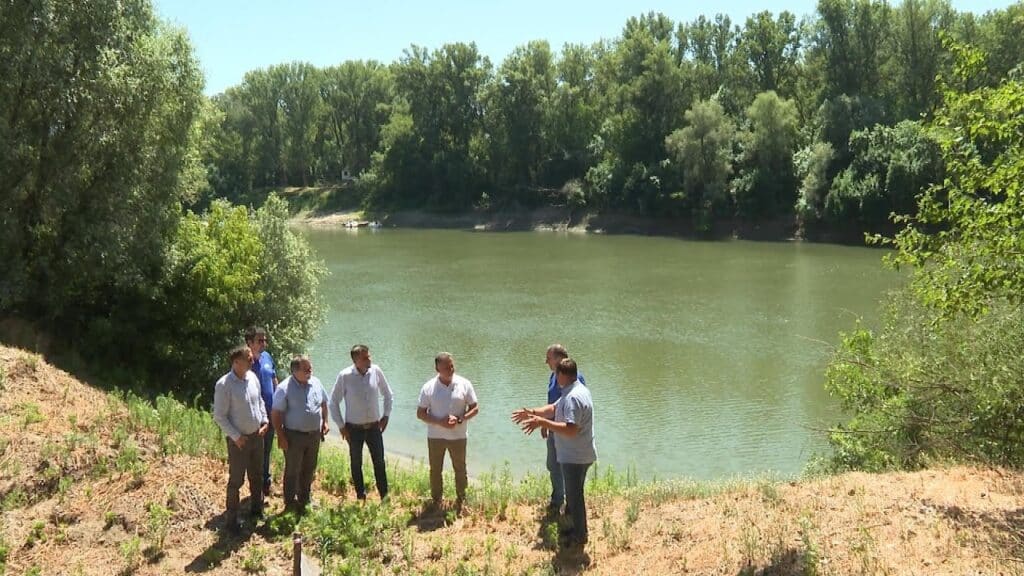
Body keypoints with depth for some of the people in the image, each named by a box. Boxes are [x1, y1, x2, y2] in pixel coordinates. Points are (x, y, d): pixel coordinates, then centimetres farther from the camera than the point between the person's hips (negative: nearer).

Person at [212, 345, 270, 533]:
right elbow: (219, 416, -16)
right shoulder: (224, 385, -19)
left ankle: (257, 509, 37)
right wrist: (235, 436, -18)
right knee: (236, 480, 3)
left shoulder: (252, 377, 0)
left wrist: (265, 421, 2)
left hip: (257, 435, 6)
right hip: (239, 440, -6)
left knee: (257, 475, 20)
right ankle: (231, 519, 17)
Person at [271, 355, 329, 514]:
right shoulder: (284, 388, -16)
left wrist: (325, 422, 7)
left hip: (314, 434, 6)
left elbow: (323, 403, 16)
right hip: (294, 436, -6)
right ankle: (290, 504, 18)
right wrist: (281, 436, -17)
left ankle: (304, 500, 34)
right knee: (292, 471, 5)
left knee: (309, 469, 18)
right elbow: (276, 413, -15)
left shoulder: (316, 383, 1)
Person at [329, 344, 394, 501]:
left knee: (379, 462, 5)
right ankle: (360, 496, 25)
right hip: (354, 428, -1)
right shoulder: (344, 376, -15)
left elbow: (388, 394, 7)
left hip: (374, 427, 2)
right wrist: (341, 425, -4)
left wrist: (386, 416, 2)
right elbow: (334, 402, -4)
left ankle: (385, 496, 14)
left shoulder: (376, 371, -9)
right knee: (356, 464, 11)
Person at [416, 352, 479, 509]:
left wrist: (459, 419, -19)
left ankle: (461, 501, 30)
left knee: (460, 470, 13)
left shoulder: (464, 384, -7)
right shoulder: (428, 387, -8)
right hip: (435, 437, 0)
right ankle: (436, 502, 27)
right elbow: (420, 413, -4)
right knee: (435, 470, 12)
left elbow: (475, 408, -2)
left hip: (458, 436, 0)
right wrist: (440, 422, -20)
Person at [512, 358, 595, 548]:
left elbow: (571, 430, -34)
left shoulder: (573, 397, -27)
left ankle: (579, 536, 17)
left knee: (574, 496, 4)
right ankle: (577, 529, 34)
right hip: (577, 454, 10)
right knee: (574, 494, 22)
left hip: (574, 457, -10)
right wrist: (533, 412, 4)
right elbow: (554, 409, 16)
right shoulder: (577, 390, 8)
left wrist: (542, 423, -34)